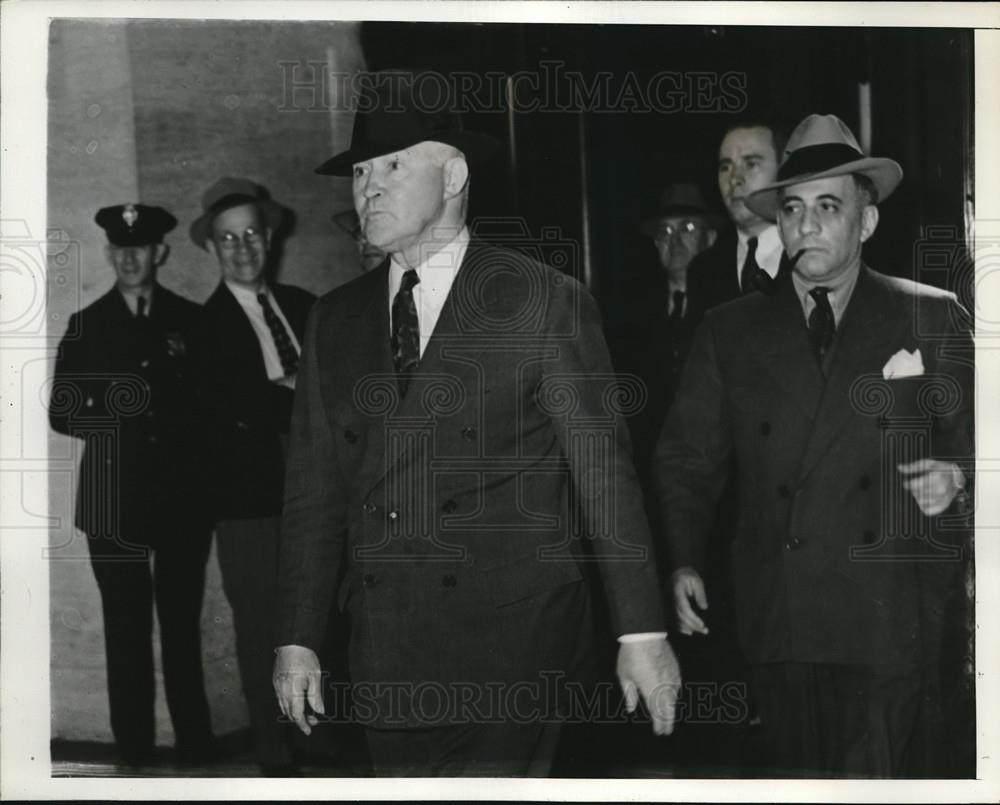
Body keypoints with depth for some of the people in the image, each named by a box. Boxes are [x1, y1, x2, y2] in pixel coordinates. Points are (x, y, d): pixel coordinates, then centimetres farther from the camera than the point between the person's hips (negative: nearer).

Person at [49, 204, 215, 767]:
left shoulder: (191, 321, 9)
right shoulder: (86, 326, 10)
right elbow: (63, 412, 6)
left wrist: (181, 427, -8)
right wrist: (115, 418, -10)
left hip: (183, 501, 0)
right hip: (115, 505, 0)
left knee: (183, 629, 3)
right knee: (127, 634, 1)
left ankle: (197, 751, 11)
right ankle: (135, 756, 7)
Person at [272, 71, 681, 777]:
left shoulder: (545, 301, -1)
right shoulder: (336, 320, 12)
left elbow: (604, 472, -3)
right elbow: (315, 487, 13)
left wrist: (643, 633, -6)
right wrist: (298, 638, 8)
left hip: (514, 642, -4)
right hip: (386, 652, 4)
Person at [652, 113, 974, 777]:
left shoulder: (933, 318, 5)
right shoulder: (731, 331, 9)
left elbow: (973, 441, 8)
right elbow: (687, 460, 10)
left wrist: (957, 481, -13)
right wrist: (684, 561, -2)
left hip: (890, 618, -2)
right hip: (777, 620, 2)